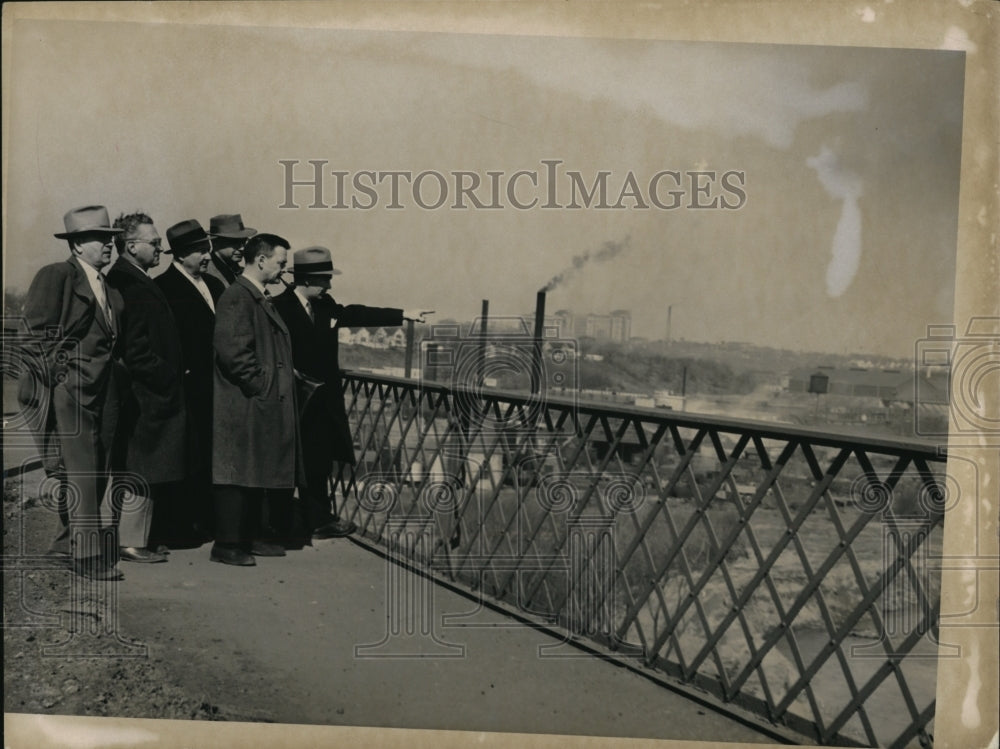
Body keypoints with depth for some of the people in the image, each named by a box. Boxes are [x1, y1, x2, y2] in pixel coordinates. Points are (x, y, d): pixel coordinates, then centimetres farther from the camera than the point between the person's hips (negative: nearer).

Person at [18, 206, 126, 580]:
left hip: (102, 391, 8)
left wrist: (113, 367, 11)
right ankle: (88, 554, -4)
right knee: (81, 471, -9)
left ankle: (67, 542, 24)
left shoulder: (109, 286, 18)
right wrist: (61, 371, -11)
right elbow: (41, 332, -9)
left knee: (98, 470, 9)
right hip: (69, 390, -7)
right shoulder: (55, 276, -4)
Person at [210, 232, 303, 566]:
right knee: (237, 475, -3)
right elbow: (232, 350, -22)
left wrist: (284, 371, 13)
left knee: (258, 472, 15)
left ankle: (252, 537, 24)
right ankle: (227, 544, 5)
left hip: (265, 404, 10)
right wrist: (260, 382, -17)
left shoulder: (261, 298, 17)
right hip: (243, 405, -10)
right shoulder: (236, 298, -15)